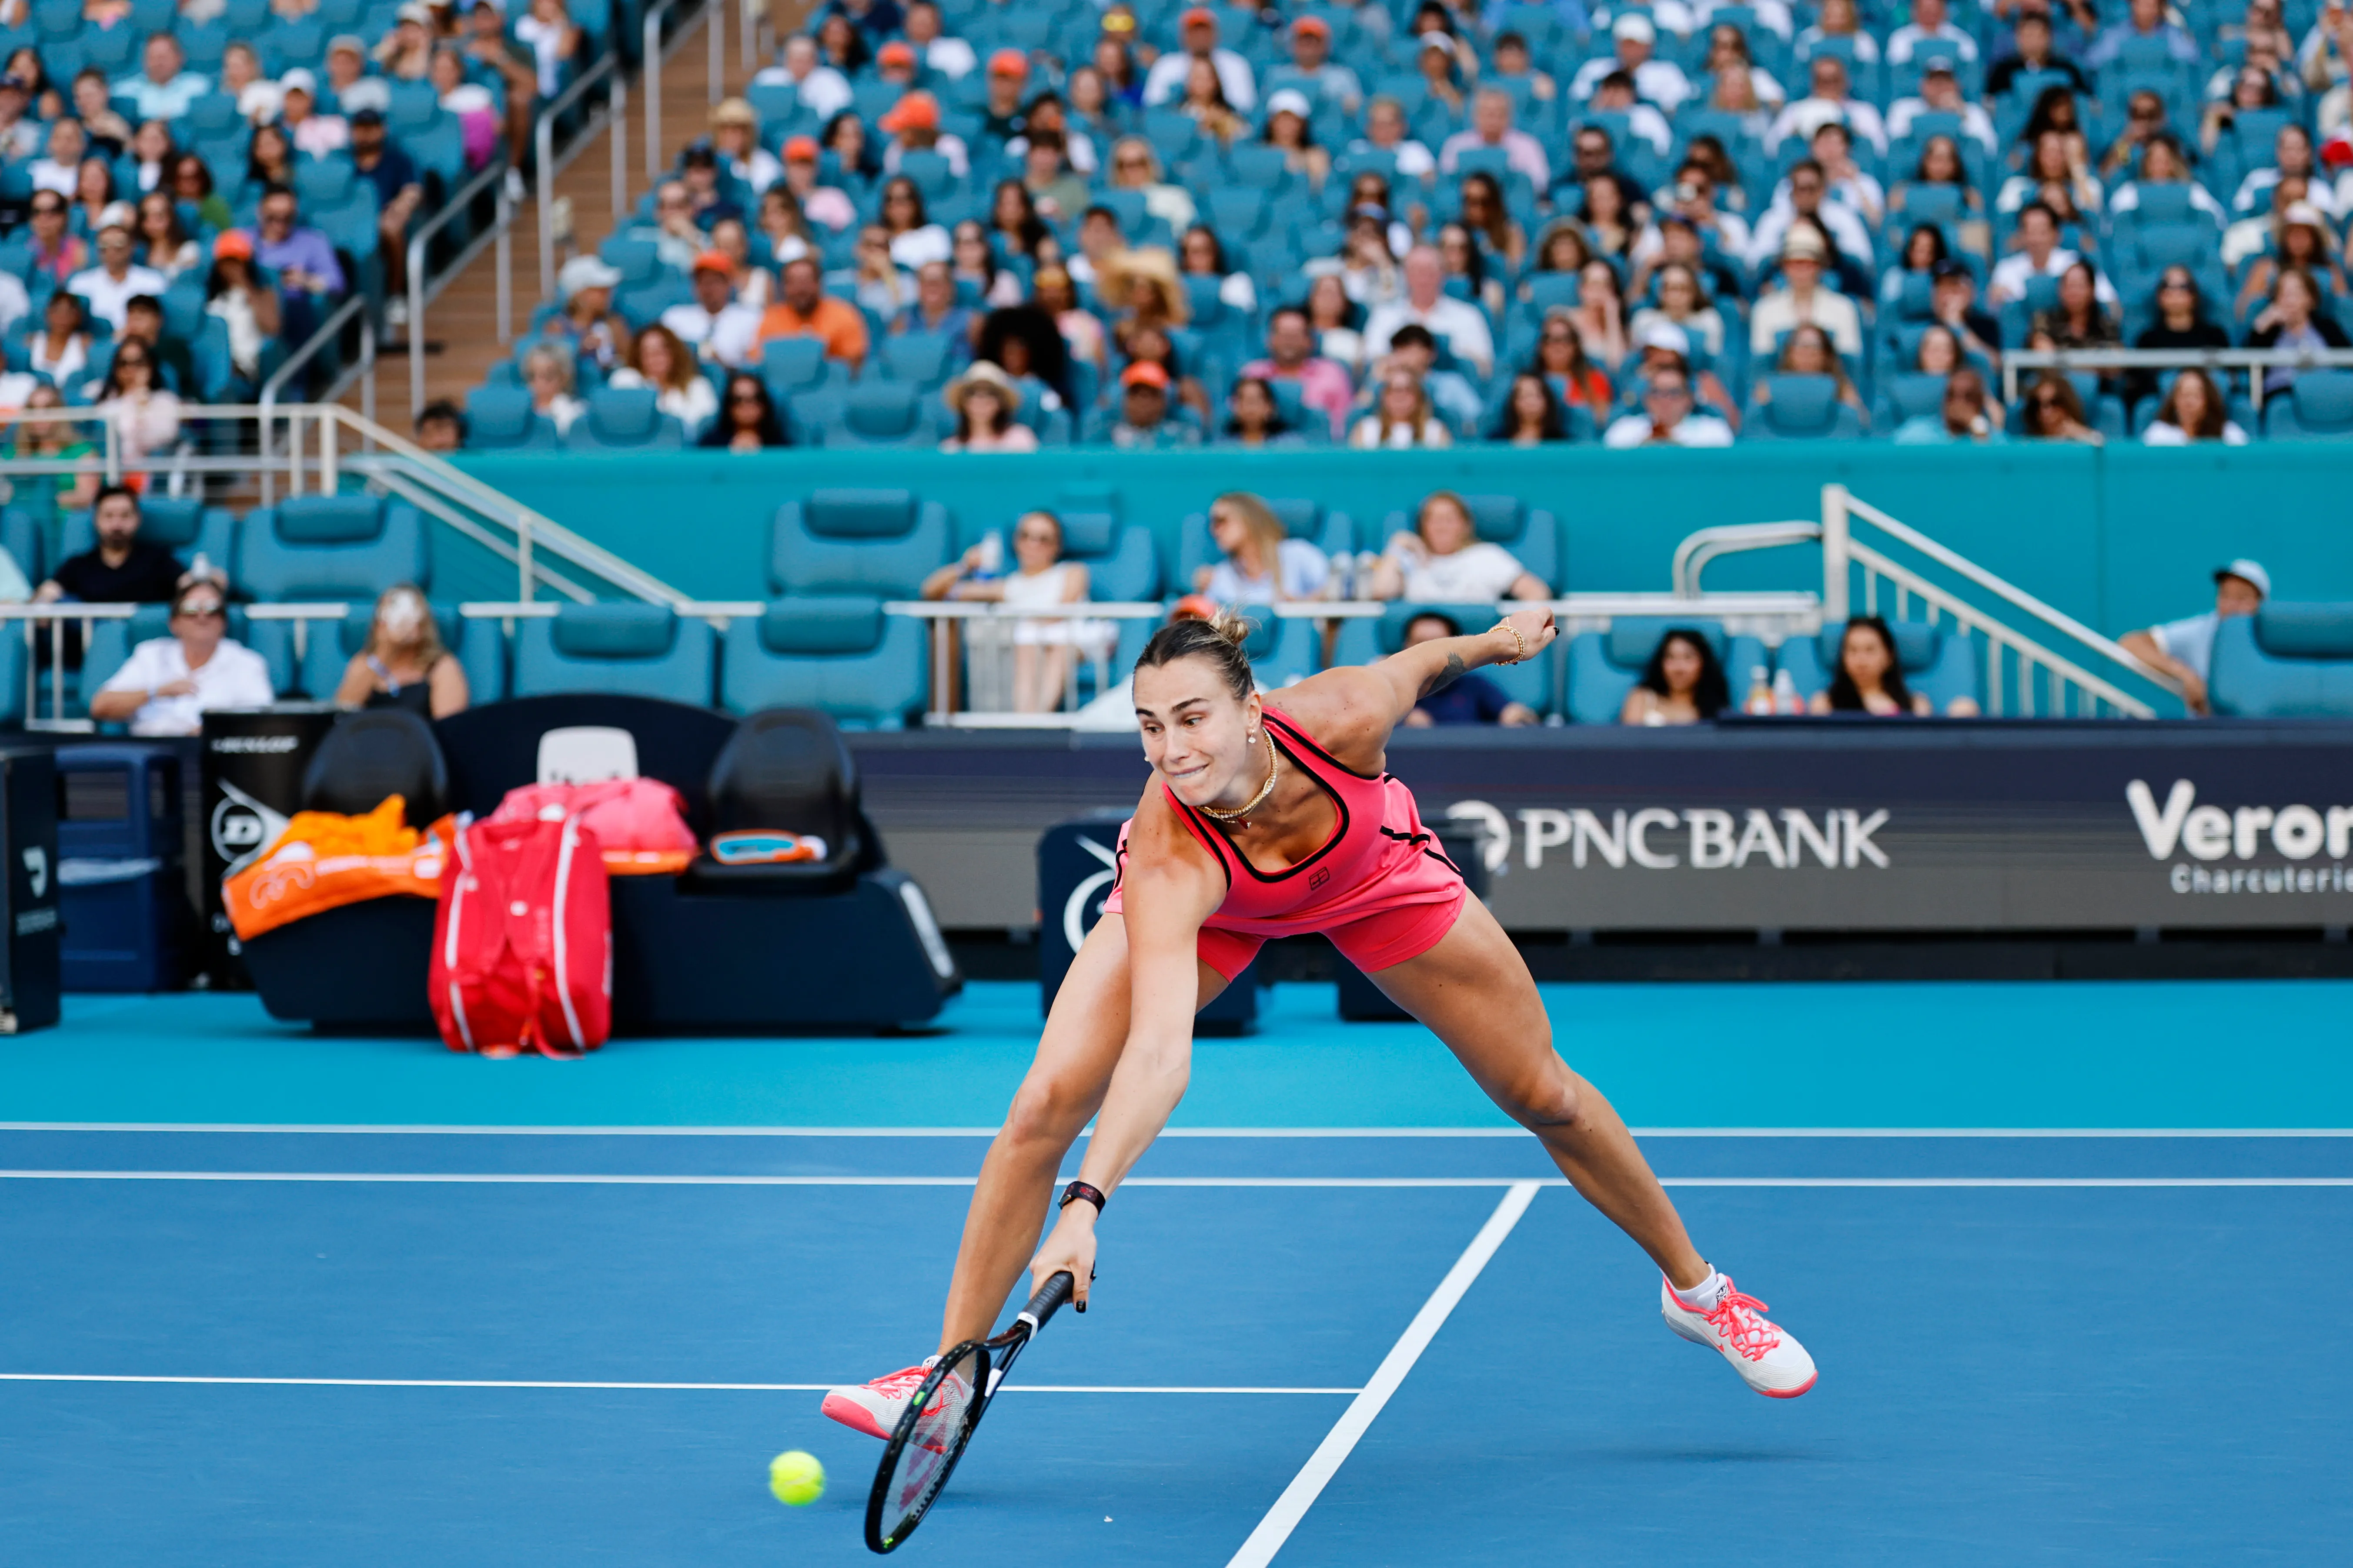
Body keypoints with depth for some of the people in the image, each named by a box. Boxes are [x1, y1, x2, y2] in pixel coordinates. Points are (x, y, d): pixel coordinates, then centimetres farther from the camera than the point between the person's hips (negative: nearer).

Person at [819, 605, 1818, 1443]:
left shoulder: (1343, 718, -41)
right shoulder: (1166, 856, -45)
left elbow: (1424, 661, -16)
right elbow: (1160, 1056, -55)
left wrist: (1495, 639, 4)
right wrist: (1087, 1206, -67)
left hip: (1375, 875, 2)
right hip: (1203, 910, -2)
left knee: (1543, 1096, 8)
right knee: (1045, 1106, -18)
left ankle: (1694, 1287, 33)